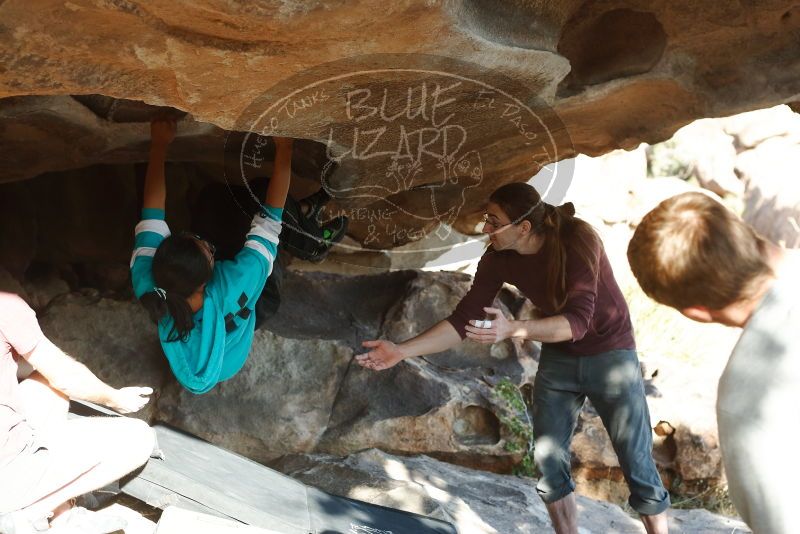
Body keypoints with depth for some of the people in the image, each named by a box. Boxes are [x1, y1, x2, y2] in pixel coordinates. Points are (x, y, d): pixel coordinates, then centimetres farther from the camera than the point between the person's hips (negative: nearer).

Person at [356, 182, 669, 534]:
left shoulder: (577, 240, -29)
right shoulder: (498, 259, -14)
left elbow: (578, 321, -36)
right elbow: (463, 320, -12)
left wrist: (513, 330, -49)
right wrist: (402, 351, -21)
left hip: (609, 353, -5)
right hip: (557, 356, 5)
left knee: (636, 463, 0)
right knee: (548, 461, 3)